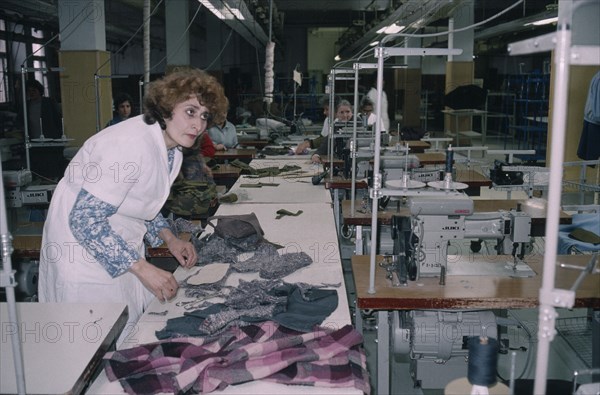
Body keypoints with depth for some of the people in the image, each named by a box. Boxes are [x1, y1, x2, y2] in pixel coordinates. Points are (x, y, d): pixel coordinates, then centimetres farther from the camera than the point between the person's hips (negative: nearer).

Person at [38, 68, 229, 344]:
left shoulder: (169, 145, -1)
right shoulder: (131, 145, -30)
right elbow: (85, 219, -30)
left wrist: (168, 238, 1)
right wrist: (142, 268, -28)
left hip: (118, 246, 9)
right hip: (84, 249, -9)